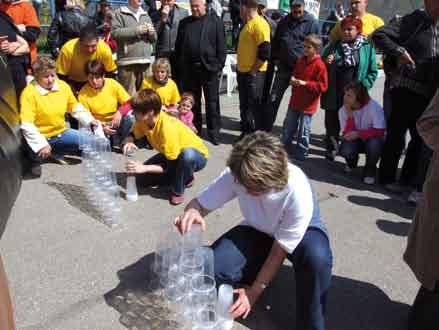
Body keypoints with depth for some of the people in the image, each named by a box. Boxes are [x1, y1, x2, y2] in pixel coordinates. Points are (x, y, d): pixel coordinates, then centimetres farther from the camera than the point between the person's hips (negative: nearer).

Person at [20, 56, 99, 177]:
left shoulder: (63, 86, -4)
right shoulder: (29, 93, -20)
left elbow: (75, 107, 13)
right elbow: (26, 125, -25)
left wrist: (89, 120, -2)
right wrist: (42, 144, -32)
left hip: (60, 133, 6)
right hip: (40, 137, -6)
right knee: (37, 152, -37)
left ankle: (55, 153, 11)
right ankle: (36, 159, 5)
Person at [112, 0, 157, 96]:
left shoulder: (145, 15, 21)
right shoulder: (119, 13, 5)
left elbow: (154, 38, 22)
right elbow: (115, 32, -9)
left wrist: (152, 32, -1)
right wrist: (136, 30, -12)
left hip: (145, 60, 5)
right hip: (127, 61, -5)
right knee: (129, 95, -10)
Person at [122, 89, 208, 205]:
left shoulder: (167, 127, -36)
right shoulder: (144, 120, -15)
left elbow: (171, 166, -31)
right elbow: (132, 135, 4)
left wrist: (144, 168, -34)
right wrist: (129, 142, -20)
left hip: (197, 154, -7)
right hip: (172, 153, 8)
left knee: (187, 154, -43)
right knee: (145, 175, -4)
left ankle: (178, 191, -17)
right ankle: (184, 176, 12)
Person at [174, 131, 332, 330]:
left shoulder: (298, 193, -36)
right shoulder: (235, 175, -29)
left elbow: (279, 252, -25)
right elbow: (200, 203, -18)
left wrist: (254, 291, -20)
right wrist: (192, 212, -43)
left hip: (302, 232, -3)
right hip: (257, 230, 3)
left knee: (317, 258, -39)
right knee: (212, 266, -22)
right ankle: (262, 274, 9)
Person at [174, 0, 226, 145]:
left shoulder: (215, 21, 2)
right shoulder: (184, 23, 11)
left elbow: (221, 45, -1)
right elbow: (178, 46, 13)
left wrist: (219, 65, -7)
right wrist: (179, 66, 7)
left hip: (210, 67, -3)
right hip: (189, 68, 3)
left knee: (212, 102, 3)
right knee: (192, 102, 9)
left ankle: (213, 132, 11)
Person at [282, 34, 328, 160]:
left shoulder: (319, 65, -16)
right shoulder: (300, 61, 6)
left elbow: (323, 86, -17)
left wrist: (305, 83, -23)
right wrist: (293, 80, -3)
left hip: (308, 104, -7)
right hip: (295, 101, 7)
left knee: (304, 129, 4)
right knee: (288, 125, 16)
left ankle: (301, 153, 18)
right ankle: (284, 147, 31)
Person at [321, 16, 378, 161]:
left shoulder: (367, 47, 1)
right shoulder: (334, 46, 8)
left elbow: (373, 71, 0)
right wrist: (326, 63, -7)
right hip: (334, 94, 2)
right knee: (332, 122, 9)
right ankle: (331, 149, 23)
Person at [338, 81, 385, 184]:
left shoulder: (374, 107, -23)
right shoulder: (343, 110, -13)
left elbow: (380, 132, -24)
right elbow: (347, 135, -19)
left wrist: (358, 134, -33)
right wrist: (350, 115, -30)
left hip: (373, 139, -2)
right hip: (356, 141, 2)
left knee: (374, 142, -37)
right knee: (345, 150, -30)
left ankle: (369, 171, -8)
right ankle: (351, 162, 11)